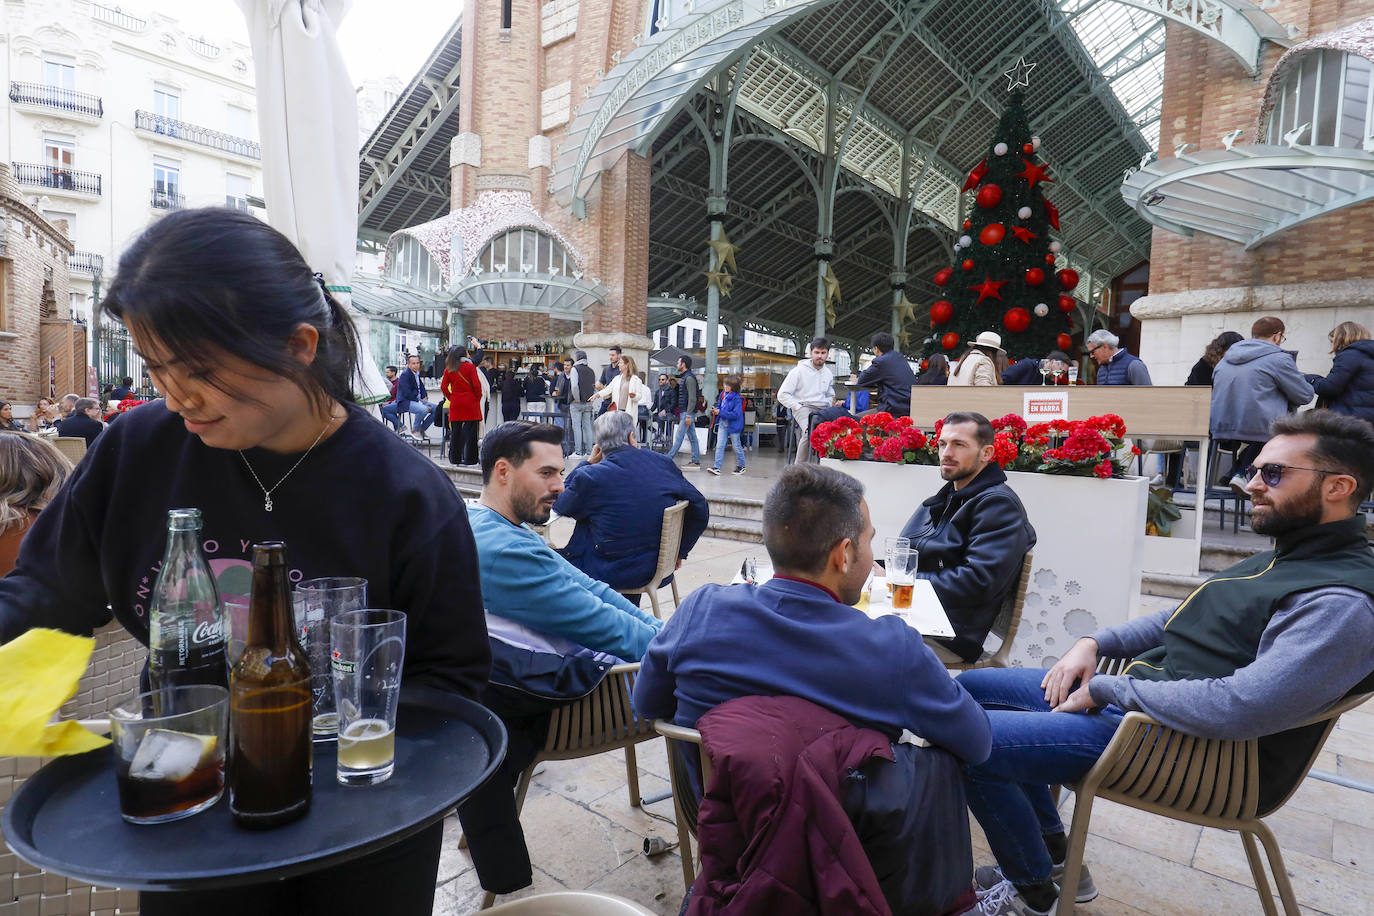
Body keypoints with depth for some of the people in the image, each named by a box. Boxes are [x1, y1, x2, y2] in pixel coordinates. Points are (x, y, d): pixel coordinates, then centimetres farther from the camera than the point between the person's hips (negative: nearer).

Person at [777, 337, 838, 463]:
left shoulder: (828, 374, 18)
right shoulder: (799, 370, 1)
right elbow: (782, 395, -1)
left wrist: (833, 404, 10)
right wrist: (799, 408, -10)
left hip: (823, 409, 5)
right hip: (803, 407, -5)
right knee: (811, 431, -36)